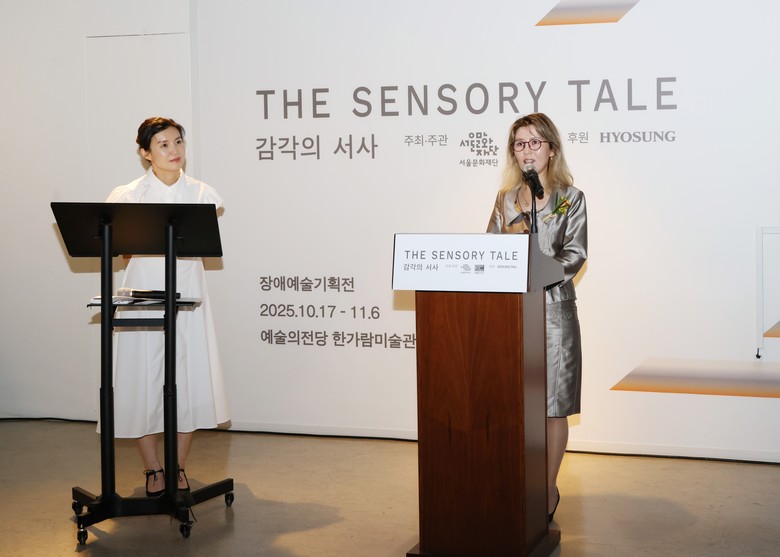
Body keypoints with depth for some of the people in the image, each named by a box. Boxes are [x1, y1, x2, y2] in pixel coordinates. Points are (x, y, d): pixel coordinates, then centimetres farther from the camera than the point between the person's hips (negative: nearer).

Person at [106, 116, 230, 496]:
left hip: (187, 292, 2)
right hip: (145, 293, -1)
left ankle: (178, 467, 15)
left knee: (189, 378, 1)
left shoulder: (201, 194, 5)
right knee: (144, 379, -1)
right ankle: (153, 469, 13)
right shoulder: (129, 196, 1)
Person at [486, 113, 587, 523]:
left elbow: (575, 254, -5)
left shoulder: (569, 197, 3)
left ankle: (548, 490, 10)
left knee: (552, 404, 0)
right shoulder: (505, 199, 15)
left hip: (552, 308, -3)